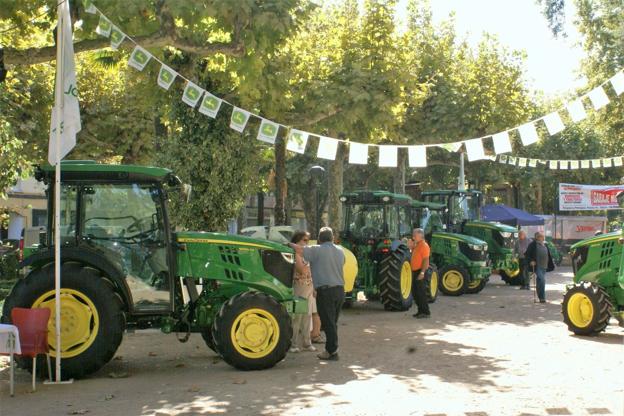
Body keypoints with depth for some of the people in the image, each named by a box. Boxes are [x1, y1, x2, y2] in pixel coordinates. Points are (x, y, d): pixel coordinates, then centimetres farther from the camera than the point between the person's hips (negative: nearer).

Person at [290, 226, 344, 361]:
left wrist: (289, 244, 3)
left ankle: (332, 351, -2)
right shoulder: (340, 251, 12)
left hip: (325, 290, -6)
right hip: (340, 289, 6)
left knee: (328, 323, -2)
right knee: (333, 322, 15)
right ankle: (330, 349, 19)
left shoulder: (317, 250, -8)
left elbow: (298, 249, -16)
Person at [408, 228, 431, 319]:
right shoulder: (417, 245, 16)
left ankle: (426, 312, -4)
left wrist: (422, 273, -26)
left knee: (421, 292, -9)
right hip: (415, 271, 10)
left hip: (420, 272, -10)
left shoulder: (424, 246, -15)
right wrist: (411, 247, 10)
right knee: (415, 291, 14)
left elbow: (426, 260, -21)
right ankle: (420, 311, 22)